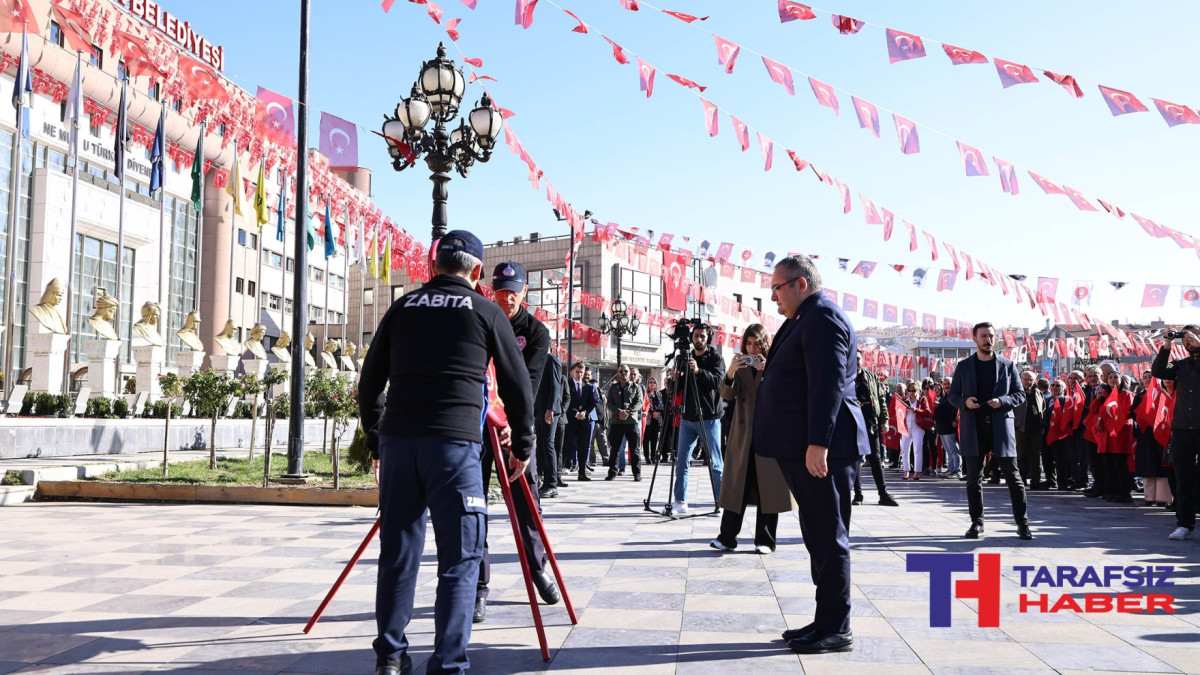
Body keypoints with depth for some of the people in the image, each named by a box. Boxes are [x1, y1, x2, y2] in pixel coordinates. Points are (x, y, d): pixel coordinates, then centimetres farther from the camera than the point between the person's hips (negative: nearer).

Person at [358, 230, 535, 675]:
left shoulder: (402, 308, 14)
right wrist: (522, 445, 20)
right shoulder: (486, 311, 6)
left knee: (397, 553, 14)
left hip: (397, 439, 4)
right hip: (455, 441, -3)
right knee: (460, 559, 3)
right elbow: (517, 385, 8)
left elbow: (369, 384, 15)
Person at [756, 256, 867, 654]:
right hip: (804, 448, 11)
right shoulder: (806, 320, 20)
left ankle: (836, 629, 4)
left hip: (820, 448, -11)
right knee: (819, 536, 15)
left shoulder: (822, 317, -13)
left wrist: (818, 442, -26)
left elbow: (828, 383, -22)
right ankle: (826, 621, 23)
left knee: (828, 537, -4)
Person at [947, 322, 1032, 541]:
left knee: (1013, 477, -1)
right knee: (974, 479, 4)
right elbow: (952, 395, 12)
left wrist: (1002, 401, -11)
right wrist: (964, 402, -10)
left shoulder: (1007, 365, 8)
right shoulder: (963, 366, 9)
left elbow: (1020, 395, 8)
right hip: (973, 428, 1)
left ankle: (1022, 524, 6)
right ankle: (977, 523, 14)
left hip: (1001, 426, -1)